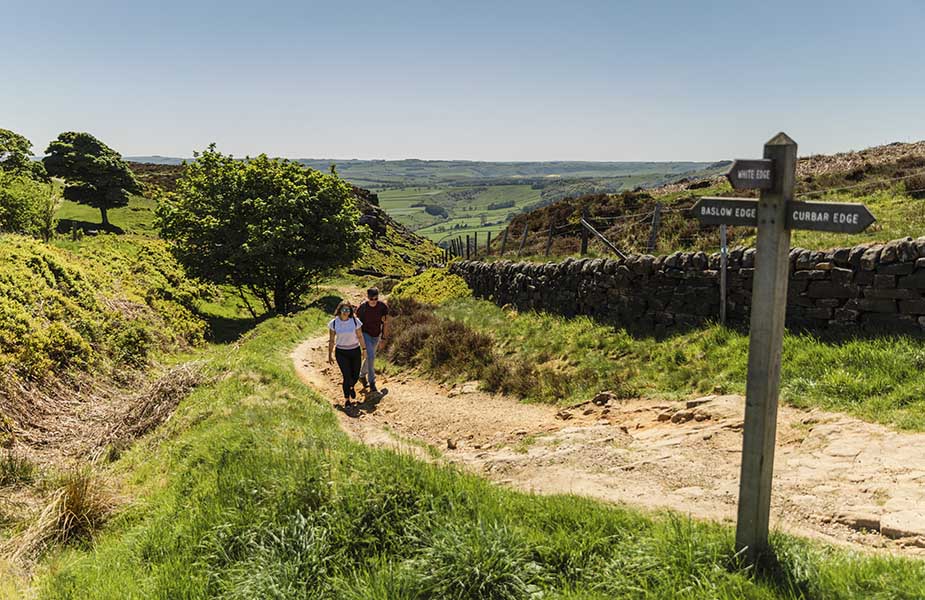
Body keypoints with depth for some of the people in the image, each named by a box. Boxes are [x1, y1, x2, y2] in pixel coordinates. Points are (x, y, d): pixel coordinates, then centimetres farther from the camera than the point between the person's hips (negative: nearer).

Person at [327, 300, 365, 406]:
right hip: (341, 353, -1)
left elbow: (360, 336, 0)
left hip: (355, 351, 1)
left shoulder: (355, 321, -10)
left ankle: (352, 387, 47)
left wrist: (363, 350, 4)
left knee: (355, 375, 9)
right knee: (347, 376, -7)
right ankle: (346, 399, 14)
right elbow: (331, 340, 0)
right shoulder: (334, 323, -8)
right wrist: (329, 356, 5)